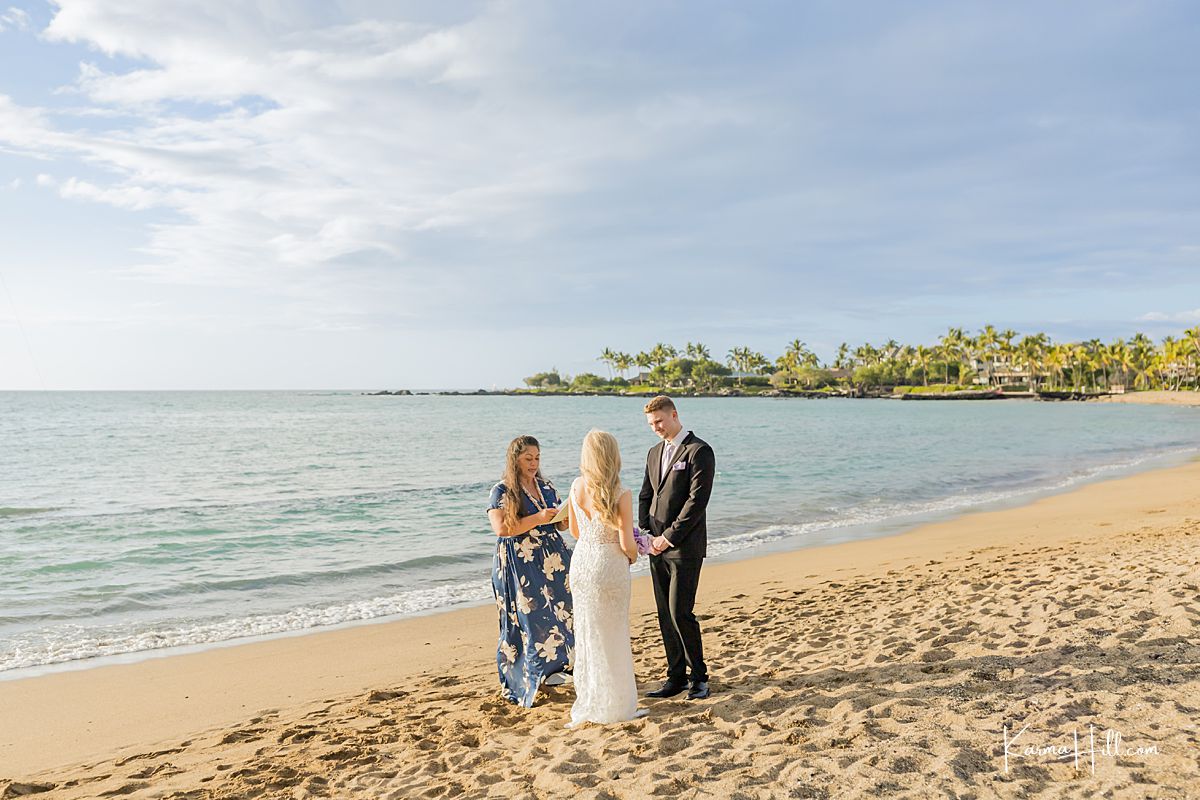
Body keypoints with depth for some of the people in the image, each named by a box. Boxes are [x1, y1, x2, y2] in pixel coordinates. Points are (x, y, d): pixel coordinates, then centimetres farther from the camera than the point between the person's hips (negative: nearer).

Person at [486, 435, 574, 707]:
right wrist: (537, 519, -19)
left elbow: (560, 524, 19)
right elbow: (501, 528, -16)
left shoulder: (547, 488, 13)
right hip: (519, 565, -5)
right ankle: (523, 679, 5)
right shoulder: (501, 491, -4)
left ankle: (549, 668, 19)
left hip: (551, 561, 6)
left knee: (555, 613, 5)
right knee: (526, 618, -4)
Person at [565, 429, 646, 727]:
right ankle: (615, 705, 20)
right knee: (612, 637, 9)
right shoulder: (621, 494, -18)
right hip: (610, 566, -5)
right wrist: (633, 555, 6)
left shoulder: (576, 487, -2)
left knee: (587, 632, 16)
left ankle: (589, 702, 26)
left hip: (581, 563, 5)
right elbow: (626, 543, -15)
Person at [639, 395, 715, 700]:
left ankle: (699, 676, 9)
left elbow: (697, 500, -15)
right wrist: (646, 532, 3)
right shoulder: (654, 453, 16)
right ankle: (676, 677, 18)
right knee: (665, 615, 9)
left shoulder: (699, 451, -8)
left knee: (680, 612, -8)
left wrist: (669, 537, -15)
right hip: (658, 546, 7)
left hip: (685, 546, -7)